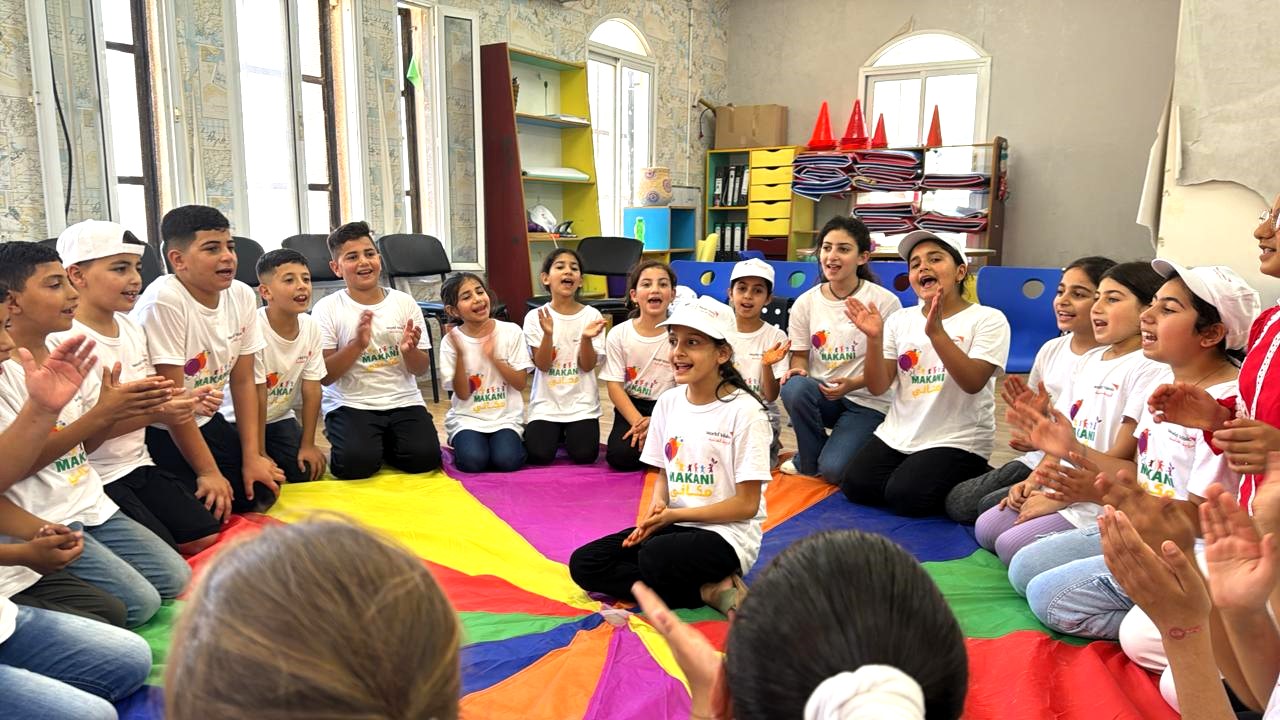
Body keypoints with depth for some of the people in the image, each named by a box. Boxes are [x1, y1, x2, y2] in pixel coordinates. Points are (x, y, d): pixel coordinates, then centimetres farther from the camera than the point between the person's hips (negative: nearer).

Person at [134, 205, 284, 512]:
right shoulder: (164, 300, -26)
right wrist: (208, 472, -19)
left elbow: (243, 381, 0)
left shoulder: (242, 296, -6)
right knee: (207, 512, -17)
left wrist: (253, 456, -4)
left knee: (261, 492, 2)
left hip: (205, 420, 7)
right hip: (157, 431, -6)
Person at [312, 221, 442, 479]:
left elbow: (421, 369, 7)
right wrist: (358, 344, -21)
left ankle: (383, 444, 12)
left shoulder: (405, 303, 4)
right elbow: (324, 376, -7)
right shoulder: (327, 309, -2)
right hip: (350, 404, -2)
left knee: (425, 457, -20)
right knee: (356, 463, -28)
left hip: (403, 401, 3)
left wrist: (409, 350, -16)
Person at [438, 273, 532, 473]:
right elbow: (462, 394, -8)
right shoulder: (451, 341, -6)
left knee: (506, 460, -26)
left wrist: (494, 357, -20)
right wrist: (460, 355, -22)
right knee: (472, 461, -26)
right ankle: (461, 442, 7)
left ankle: (509, 440, 7)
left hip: (506, 416, 0)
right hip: (467, 418, 0)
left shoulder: (511, 332, -5)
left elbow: (521, 383, -5)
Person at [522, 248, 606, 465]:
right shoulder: (535, 317, -4)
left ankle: (569, 434, 19)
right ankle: (556, 435, 19)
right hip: (546, 402, 0)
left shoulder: (592, 315, -4)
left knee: (584, 455, -16)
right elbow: (542, 365, -10)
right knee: (539, 455, -16)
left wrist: (586, 338, -25)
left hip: (582, 402, 0)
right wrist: (548, 334, -26)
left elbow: (587, 366, -6)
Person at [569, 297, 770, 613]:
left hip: (728, 534, -8)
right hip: (673, 525, 8)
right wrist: (657, 508, -8)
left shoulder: (744, 410, -14)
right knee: (584, 564, -8)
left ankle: (712, 587, -8)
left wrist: (675, 514, -14)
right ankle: (709, 590, -11)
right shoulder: (668, 402, 5)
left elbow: (746, 504, -12)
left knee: (656, 558, -37)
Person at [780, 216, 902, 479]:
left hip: (867, 401, -3)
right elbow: (800, 357, 8)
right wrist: (797, 370, -17)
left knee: (833, 470, -25)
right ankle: (809, 460, -6)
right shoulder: (805, 303, 1)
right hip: (821, 394, 3)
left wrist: (852, 384, -23)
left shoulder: (885, 302, -9)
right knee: (794, 387, -33)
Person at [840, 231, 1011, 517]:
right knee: (854, 485, -12)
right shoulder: (899, 321, 5)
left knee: (906, 496, -20)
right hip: (898, 435, 4)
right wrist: (874, 339, -17)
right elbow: (878, 387, -1)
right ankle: (907, 470, 14)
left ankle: (973, 480, 7)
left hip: (957, 441, -4)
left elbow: (973, 383, -21)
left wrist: (937, 332, -31)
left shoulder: (988, 319, -7)